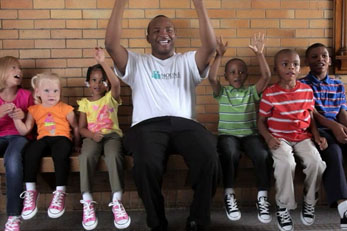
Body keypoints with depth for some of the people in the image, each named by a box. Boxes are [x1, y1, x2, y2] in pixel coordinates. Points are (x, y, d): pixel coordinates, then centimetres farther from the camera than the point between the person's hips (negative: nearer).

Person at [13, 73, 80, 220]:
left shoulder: (65, 109, 10)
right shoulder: (34, 110, 16)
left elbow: (75, 127, 14)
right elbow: (24, 131, 11)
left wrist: (76, 145, 11)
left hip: (62, 138, -2)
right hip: (43, 139, 2)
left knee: (60, 153, -37)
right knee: (30, 151, -31)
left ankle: (60, 193, -27)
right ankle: (30, 191, -19)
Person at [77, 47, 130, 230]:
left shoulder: (111, 98, 12)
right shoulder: (84, 103, 16)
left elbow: (116, 83, -11)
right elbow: (81, 128, 10)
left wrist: (102, 62, -15)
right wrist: (92, 134, -13)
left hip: (112, 134, -1)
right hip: (92, 136, 1)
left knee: (113, 155, -36)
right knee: (86, 155, -34)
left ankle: (117, 201, -34)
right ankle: (87, 201, -29)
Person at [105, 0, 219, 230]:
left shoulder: (188, 61, 23)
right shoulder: (137, 63, 21)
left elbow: (210, 46, 4)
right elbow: (111, 44, 4)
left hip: (185, 123, 1)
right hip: (148, 124, -1)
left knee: (209, 159, -31)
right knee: (146, 164, -35)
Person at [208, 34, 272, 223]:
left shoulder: (252, 92, 12)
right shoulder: (222, 92, 10)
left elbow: (266, 76, -2)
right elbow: (211, 78, -9)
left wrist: (259, 54, -11)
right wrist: (219, 55, -16)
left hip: (250, 134, 1)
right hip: (228, 135, -1)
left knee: (263, 155, -29)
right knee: (230, 153, -35)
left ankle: (262, 197, -15)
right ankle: (229, 194, -18)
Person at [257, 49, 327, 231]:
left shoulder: (307, 90, 4)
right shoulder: (270, 93, -7)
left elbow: (310, 117, 14)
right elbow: (261, 121, -1)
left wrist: (317, 135, -1)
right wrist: (269, 138, -17)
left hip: (303, 136, 3)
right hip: (279, 138, -3)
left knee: (316, 162, -24)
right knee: (286, 163, -32)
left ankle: (309, 203, 3)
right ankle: (283, 207, -10)